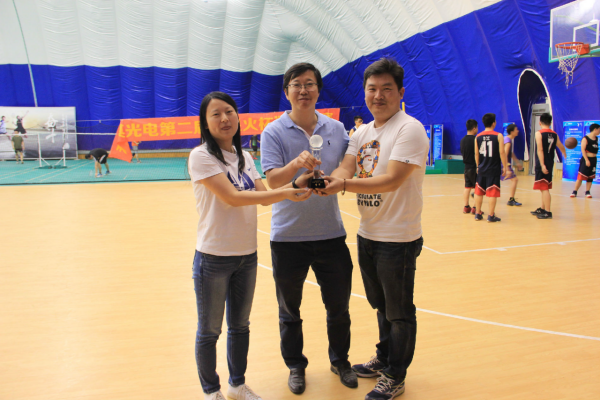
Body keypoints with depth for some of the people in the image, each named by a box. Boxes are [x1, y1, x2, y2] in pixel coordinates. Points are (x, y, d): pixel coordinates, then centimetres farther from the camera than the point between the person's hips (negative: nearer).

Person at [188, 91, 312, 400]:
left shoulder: (244, 157, 7)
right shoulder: (201, 156, -14)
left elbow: (264, 196, 4)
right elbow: (232, 197, -22)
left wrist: (294, 184, -14)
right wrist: (285, 193, -24)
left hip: (247, 256, 6)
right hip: (213, 258, -6)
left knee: (240, 326, 19)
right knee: (209, 331, 11)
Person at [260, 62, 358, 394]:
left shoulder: (336, 129, 4)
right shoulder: (273, 132, -6)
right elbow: (272, 180, -18)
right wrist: (296, 163, -36)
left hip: (330, 233, 3)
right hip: (288, 236, -2)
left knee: (338, 305, 15)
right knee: (289, 309, 14)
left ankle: (340, 360, 39)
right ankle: (295, 365, 36)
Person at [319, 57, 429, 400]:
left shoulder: (409, 129, -14)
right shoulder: (362, 133, 10)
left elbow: (392, 180, -25)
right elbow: (346, 169, -3)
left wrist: (344, 185, -34)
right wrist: (329, 179, -26)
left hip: (398, 239, -7)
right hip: (368, 235, 8)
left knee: (399, 312, 8)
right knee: (382, 305, 24)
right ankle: (384, 360, 43)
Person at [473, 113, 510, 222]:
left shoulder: (478, 137, 3)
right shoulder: (498, 136, -8)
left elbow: (476, 153, 7)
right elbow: (502, 153, -10)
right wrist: (505, 168, -3)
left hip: (482, 169, 4)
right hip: (494, 169, -4)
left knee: (479, 192, 12)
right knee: (493, 192, 2)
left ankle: (478, 214, 20)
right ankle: (491, 216, 5)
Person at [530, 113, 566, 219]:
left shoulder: (539, 133, -10)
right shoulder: (554, 134, 9)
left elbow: (540, 150, -18)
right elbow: (561, 148, 24)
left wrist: (542, 165, -21)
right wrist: (565, 155, 45)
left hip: (542, 164, -7)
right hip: (550, 164, 7)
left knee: (544, 188, -6)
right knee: (545, 188, 18)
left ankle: (548, 212, -5)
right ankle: (542, 209, 28)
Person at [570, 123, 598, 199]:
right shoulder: (585, 139, -12)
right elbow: (583, 149, -17)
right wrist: (587, 160, -22)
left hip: (593, 159, 7)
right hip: (586, 159, -7)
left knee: (590, 177, 7)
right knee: (581, 176, -6)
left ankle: (587, 192, 14)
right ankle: (575, 191, 1)